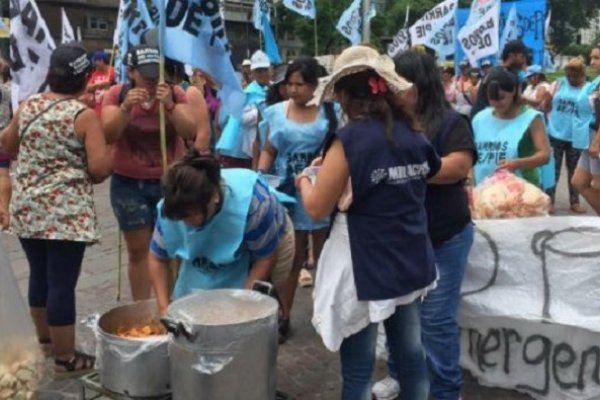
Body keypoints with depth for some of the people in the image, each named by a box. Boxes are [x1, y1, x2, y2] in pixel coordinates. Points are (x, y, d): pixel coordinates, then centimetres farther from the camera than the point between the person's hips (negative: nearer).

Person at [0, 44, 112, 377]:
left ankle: (45, 340, 38)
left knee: (40, 277, 20)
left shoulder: (27, 106, 6)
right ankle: (67, 359, 12)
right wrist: (111, 155, 2)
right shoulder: (84, 115, -12)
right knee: (62, 284, 0)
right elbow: (100, 168, -18)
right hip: (66, 212, -6)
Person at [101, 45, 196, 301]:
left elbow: (191, 132, -10)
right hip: (129, 184, 0)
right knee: (138, 250, 5)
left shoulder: (175, 93, -2)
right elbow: (107, 135, -11)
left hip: (170, 182, 0)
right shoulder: (117, 94, -3)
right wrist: (125, 108, -26)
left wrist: (169, 105, -24)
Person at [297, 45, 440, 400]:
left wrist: (304, 180, 10)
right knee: (411, 354, 17)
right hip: (412, 264, 7)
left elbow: (317, 208, -12)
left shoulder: (349, 140, -16)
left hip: (366, 270, -6)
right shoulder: (414, 137, 3)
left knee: (358, 368, 5)